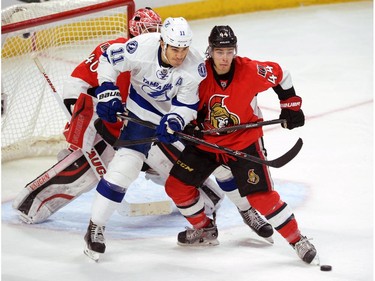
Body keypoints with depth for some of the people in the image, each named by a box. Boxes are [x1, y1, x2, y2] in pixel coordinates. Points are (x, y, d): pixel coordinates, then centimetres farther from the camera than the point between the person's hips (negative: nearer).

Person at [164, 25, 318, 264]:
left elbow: (280, 75, -2)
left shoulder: (251, 71, -22)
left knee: (261, 196, -14)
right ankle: (205, 229, 23)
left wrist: (291, 106, 3)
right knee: (176, 186, 1)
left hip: (244, 141, -4)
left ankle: (298, 241, -1)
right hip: (207, 142, 4)